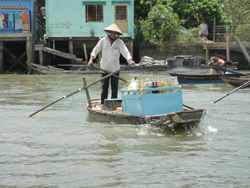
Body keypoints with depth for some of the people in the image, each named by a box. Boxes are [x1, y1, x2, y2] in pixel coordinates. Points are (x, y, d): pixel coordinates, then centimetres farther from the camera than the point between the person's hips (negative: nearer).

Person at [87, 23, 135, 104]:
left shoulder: (120, 42, 1)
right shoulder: (103, 40, 3)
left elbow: (125, 52, -9)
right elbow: (95, 50, 7)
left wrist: (130, 60, -26)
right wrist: (91, 59, -8)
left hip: (115, 69, 0)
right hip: (104, 68, 0)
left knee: (114, 87, 2)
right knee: (104, 87, 2)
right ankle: (103, 103, 8)